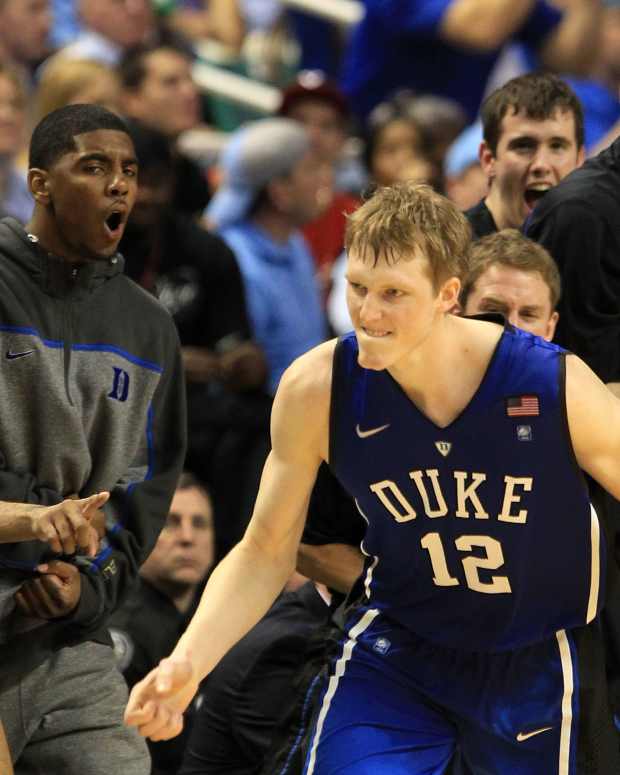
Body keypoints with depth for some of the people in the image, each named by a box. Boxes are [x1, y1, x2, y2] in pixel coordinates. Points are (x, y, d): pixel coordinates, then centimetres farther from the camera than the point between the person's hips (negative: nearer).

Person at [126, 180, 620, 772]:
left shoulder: (558, 386, -24)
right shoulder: (315, 390, -18)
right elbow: (265, 552, -5)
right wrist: (187, 662, -19)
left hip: (541, 662, 0)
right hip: (393, 650, 0)